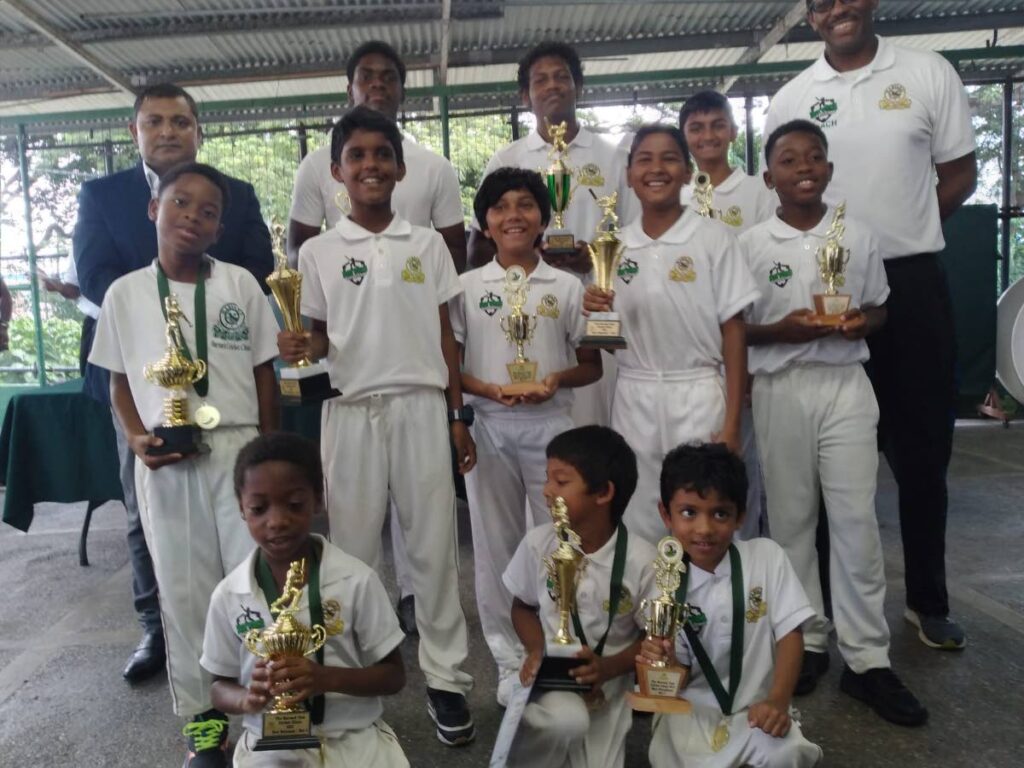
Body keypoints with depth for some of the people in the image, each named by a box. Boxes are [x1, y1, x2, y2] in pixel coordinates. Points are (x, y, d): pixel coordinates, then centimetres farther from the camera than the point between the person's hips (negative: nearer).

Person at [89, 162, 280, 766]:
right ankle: (203, 715, 25)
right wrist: (137, 438, -6)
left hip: (238, 449, -1)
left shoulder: (240, 284, 2)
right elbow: (119, 381, 11)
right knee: (184, 589, 9)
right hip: (165, 461, 1)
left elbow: (264, 373, 6)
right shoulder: (125, 293, 4)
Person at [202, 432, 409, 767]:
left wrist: (327, 678, -21)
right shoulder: (228, 595, -4)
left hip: (355, 737, 0)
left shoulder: (356, 579, -10)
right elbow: (219, 688, 7)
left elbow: (394, 675, -3)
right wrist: (247, 698, -16)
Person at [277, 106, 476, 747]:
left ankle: (446, 677, 18)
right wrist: (301, 347, -16)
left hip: (421, 407, 1)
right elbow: (321, 337, 8)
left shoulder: (428, 244, 6)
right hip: (352, 412, 0)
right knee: (352, 546, 8)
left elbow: (445, 334, 7)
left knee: (434, 545, 5)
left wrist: (459, 415, 5)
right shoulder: (319, 252, 3)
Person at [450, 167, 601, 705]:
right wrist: (488, 389, -15)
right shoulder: (467, 287, 4)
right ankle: (510, 663, 23)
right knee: (496, 547, 8)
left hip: (550, 425, 0)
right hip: (488, 428, 0)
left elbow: (592, 365, 7)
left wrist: (557, 379, -14)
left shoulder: (566, 286, 4)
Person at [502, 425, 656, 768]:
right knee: (567, 719, -33)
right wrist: (538, 650, -15)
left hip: (606, 683, 1)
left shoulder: (640, 559, -17)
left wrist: (608, 667, -21)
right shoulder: (538, 543, -12)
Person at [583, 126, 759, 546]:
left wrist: (731, 422, -8)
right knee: (638, 523, 9)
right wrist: (595, 312, -12)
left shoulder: (713, 238, -2)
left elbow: (733, 331, -3)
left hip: (698, 396, -2)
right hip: (633, 401, 3)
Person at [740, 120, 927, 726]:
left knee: (856, 520, -1)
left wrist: (862, 322, -8)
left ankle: (868, 659, 10)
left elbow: (879, 308, 14)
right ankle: (807, 640, 23)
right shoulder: (750, 245, -1)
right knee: (791, 518, 7)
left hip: (846, 384, 1)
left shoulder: (859, 237, 5)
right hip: (781, 388, 0)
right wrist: (781, 330, -16)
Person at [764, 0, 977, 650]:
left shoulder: (928, 73, 4)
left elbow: (960, 175, 6)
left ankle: (928, 599, 23)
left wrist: (898, 234, -4)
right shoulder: (792, 99, 7)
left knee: (923, 449, 7)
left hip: (914, 282, 0)